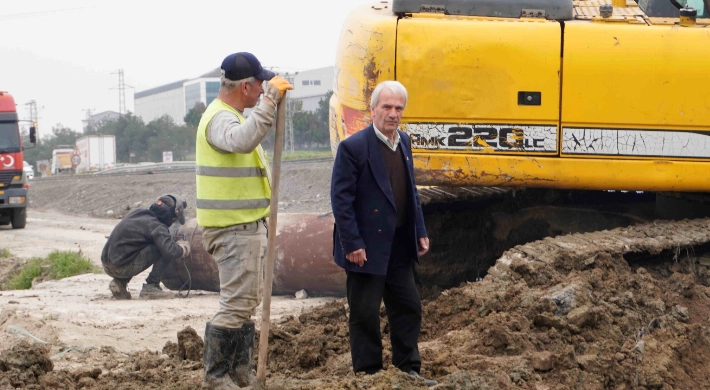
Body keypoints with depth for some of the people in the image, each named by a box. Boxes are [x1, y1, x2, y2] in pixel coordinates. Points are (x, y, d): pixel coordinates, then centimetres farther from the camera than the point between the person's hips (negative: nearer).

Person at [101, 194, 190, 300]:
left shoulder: (137, 212, 15)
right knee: (164, 250, -6)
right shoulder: (157, 227, -10)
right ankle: (151, 287, -5)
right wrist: (183, 248, 3)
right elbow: (171, 252, -22)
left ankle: (119, 282, 17)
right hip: (123, 267, -8)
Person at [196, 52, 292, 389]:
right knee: (235, 304, -9)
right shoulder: (220, 118, -18)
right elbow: (242, 141, -42)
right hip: (233, 228, -11)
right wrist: (270, 99, -40)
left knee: (246, 301, 16)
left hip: (246, 225, 11)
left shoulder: (229, 116, 17)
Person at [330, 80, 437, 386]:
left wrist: (420, 232, 11)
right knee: (365, 314, 2)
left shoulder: (404, 142, 8)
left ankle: (408, 370, 24)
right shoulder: (353, 147, -15)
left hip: (399, 246, 7)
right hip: (367, 247, -7)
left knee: (408, 307, 12)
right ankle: (368, 375, 13)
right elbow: (341, 200, -16)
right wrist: (352, 244, -19)